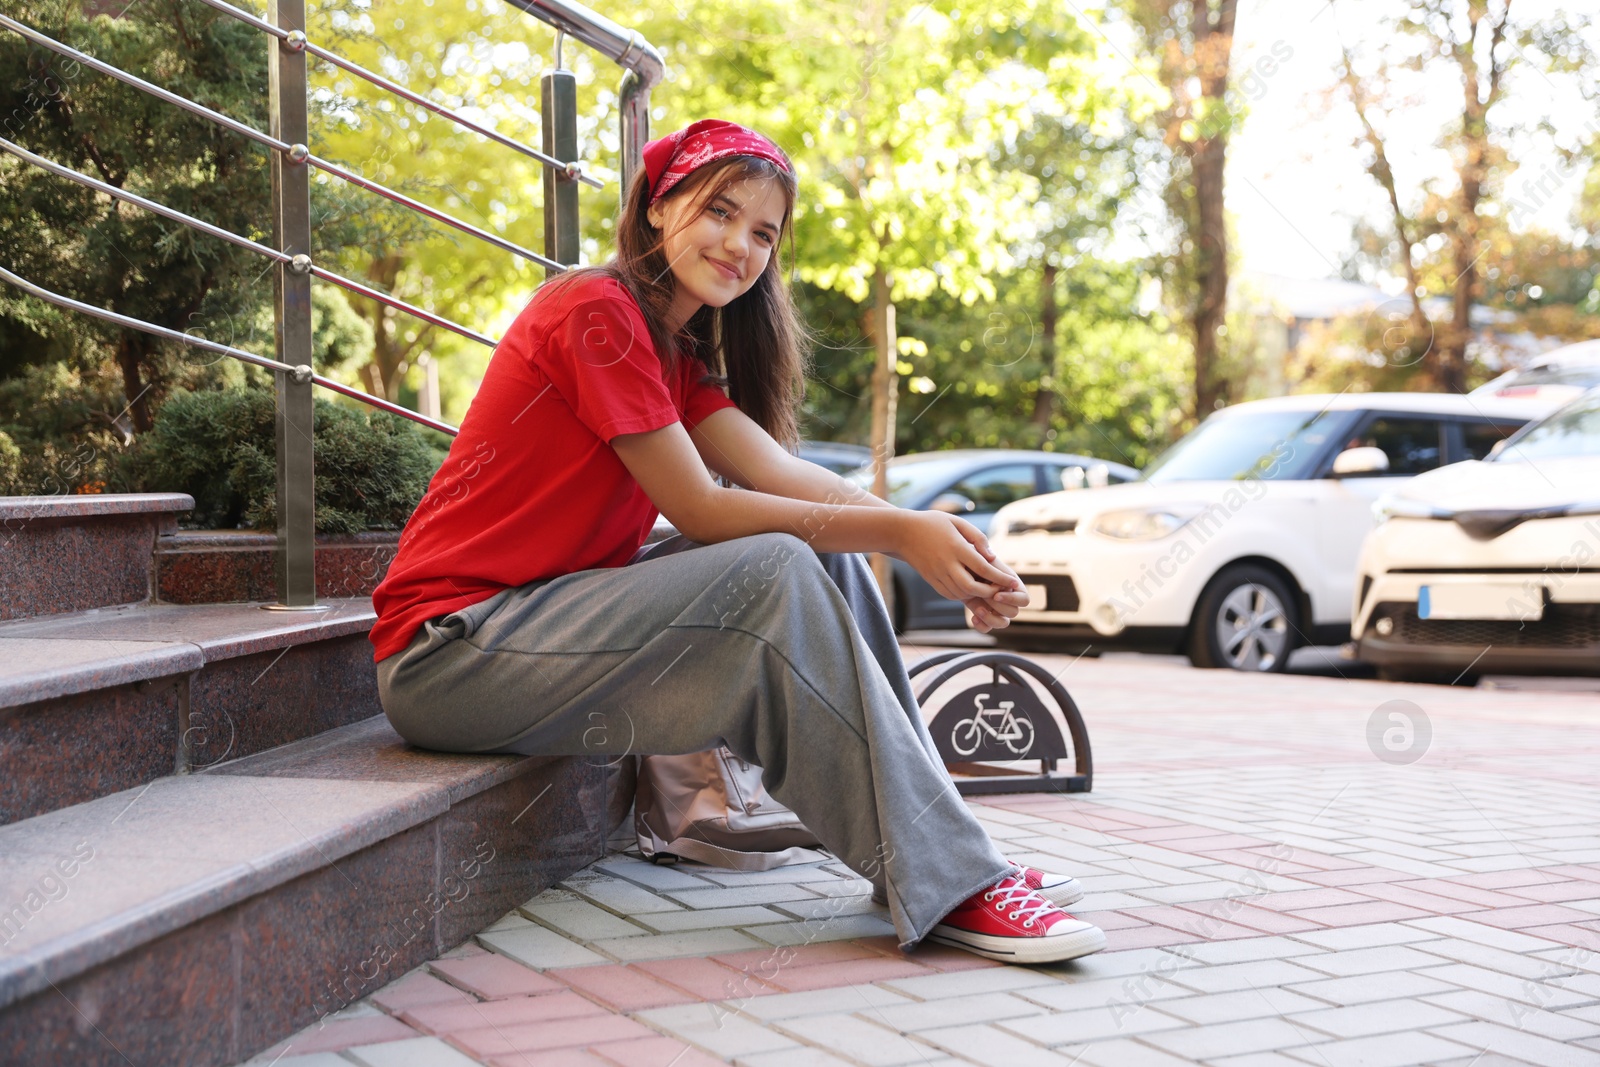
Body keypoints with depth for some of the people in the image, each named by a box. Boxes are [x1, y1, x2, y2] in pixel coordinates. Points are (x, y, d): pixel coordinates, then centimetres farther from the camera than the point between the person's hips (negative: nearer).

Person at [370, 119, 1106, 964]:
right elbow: (700, 510, -16)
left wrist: (941, 542, -15)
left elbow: (782, 474, 0)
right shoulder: (598, 311, -13)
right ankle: (946, 885, -23)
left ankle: (928, 834, -3)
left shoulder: (676, 352, 16)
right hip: (450, 646, -9)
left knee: (828, 556, -2)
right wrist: (897, 531, -19)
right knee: (777, 572, -25)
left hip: (554, 607, 9)